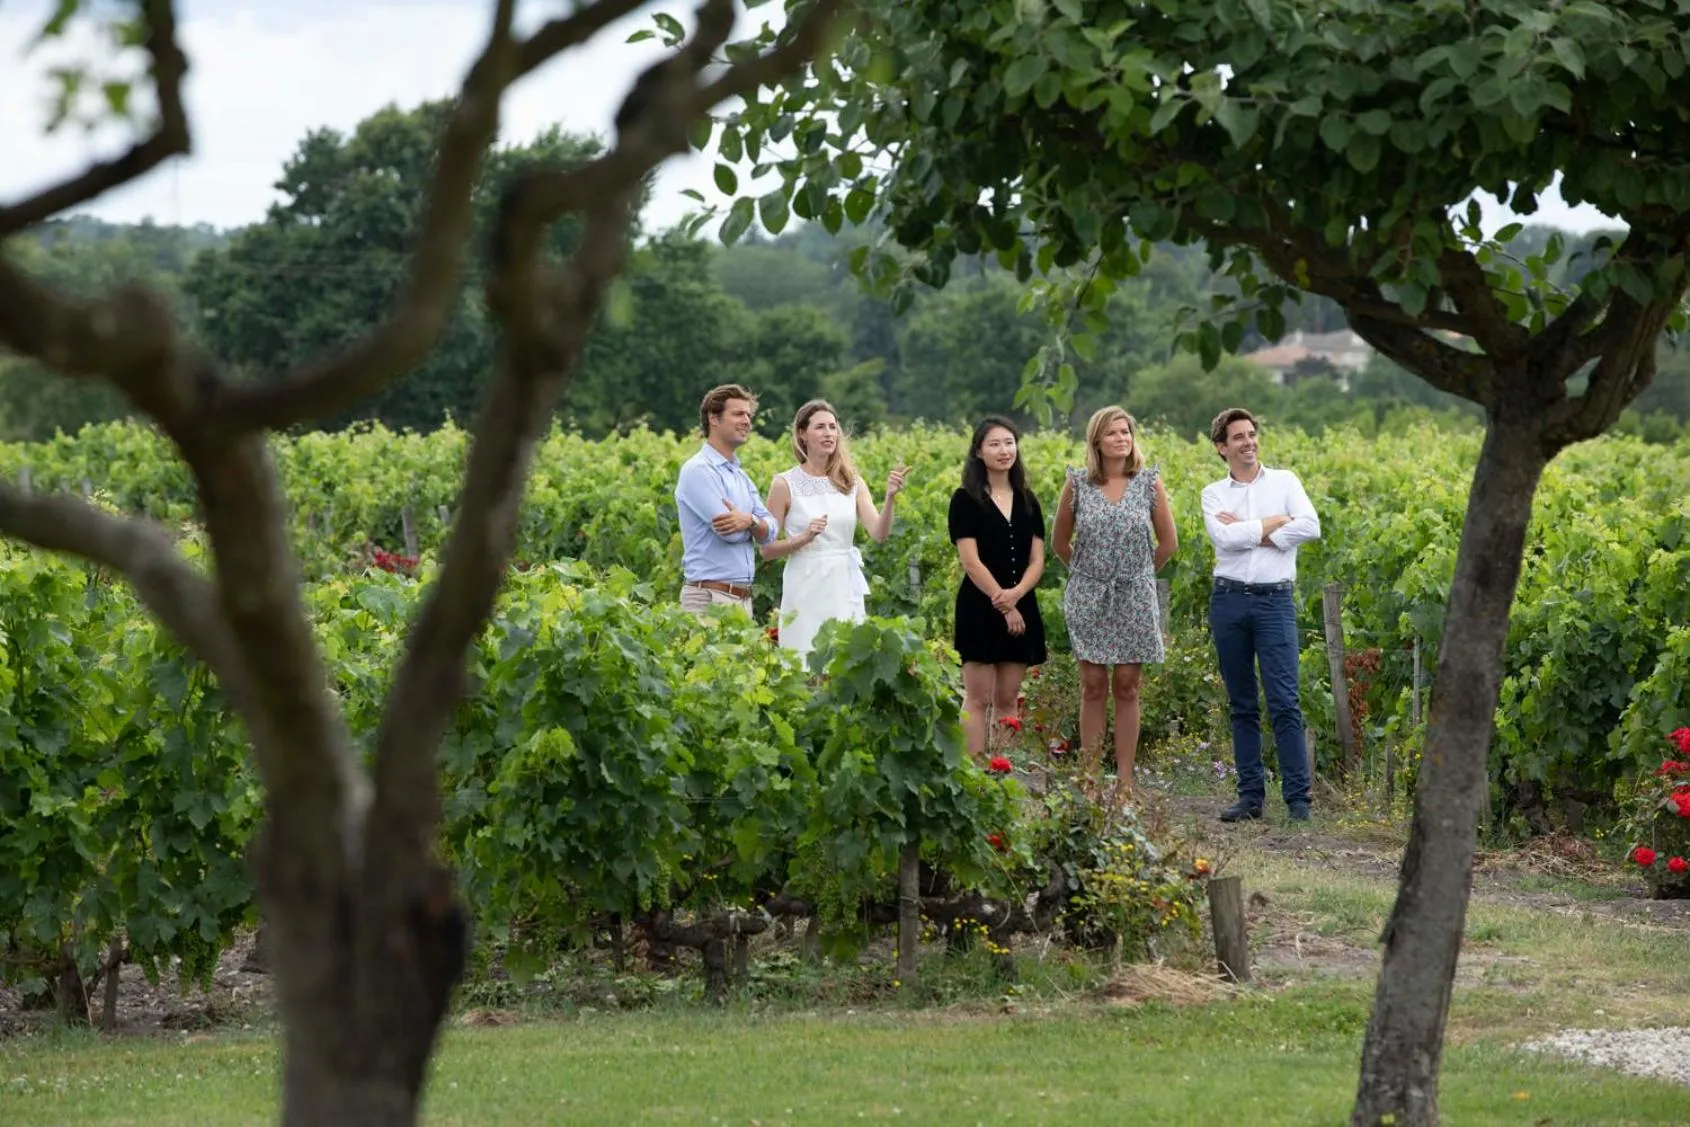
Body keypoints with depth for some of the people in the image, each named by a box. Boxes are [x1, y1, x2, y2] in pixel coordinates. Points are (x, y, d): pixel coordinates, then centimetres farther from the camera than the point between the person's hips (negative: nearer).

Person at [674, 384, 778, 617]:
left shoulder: (740, 475, 19)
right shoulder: (699, 470, -9)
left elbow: (769, 531, 9)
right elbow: (730, 533, -17)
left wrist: (749, 521, -14)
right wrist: (753, 522, 5)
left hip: (743, 597, 8)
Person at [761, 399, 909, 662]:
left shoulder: (852, 482, 6)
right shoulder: (785, 484, -3)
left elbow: (879, 533, -6)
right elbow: (767, 549, -2)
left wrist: (890, 498, -22)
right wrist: (803, 538, -18)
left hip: (845, 589, 3)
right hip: (806, 589, -3)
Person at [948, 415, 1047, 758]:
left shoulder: (1027, 501, 11)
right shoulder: (966, 500, -3)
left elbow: (1037, 560, 5)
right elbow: (971, 561, -10)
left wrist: (1015, 594, -13)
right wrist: (1003, 604, -15)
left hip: (1022, 609, 5)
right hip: (980, 609, -5)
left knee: (1007, 700, 6)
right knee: (979, 699, -6)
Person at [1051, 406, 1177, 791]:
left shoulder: (1149, 482, 0)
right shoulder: (1078, 484, 0)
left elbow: (1168, 542, 8)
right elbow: (1060, 541, 12)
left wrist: (1139, 575, 11)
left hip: (1134, 600, 0)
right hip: (1088, 598, 0)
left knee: (1127, 687, 2)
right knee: (1093, 687, 2)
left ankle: (1125, 780, 6)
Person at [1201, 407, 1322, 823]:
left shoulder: (1284, 481, 8)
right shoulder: (1214, 494, 9)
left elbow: (1310, 527, -8)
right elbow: (1225, 538, -10)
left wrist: (1249, 532, -7)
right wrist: (1276, 521, -6)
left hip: (1275, 600, -2)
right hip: (1229, 599, 2)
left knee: (1284, 702, -8)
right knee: (1242, 705, 6)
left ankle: (1298, 796, -8)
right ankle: (1251, 795, 11)